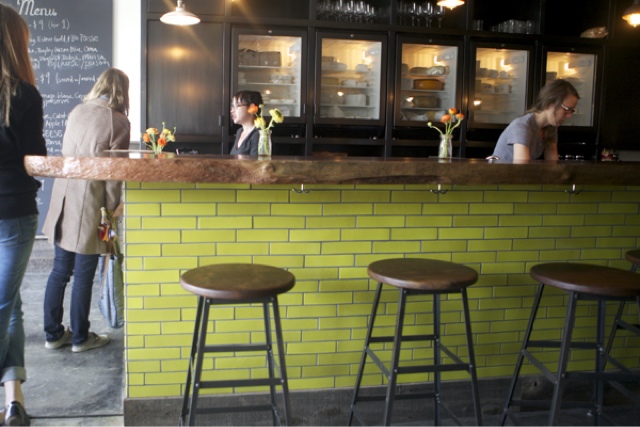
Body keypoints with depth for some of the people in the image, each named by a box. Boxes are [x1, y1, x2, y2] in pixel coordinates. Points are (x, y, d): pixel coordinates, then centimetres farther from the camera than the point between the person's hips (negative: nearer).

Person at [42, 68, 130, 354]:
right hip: (89, 204, -6)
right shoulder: (118, 122, -9)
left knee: (60, 270, 14)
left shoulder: (77, 112, 8)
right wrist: (112, 207, -1)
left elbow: (67, 152, 13)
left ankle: (53, 334, 24)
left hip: (63, 199, 6)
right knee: (83, 275, 5)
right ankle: (80, 338, 17)